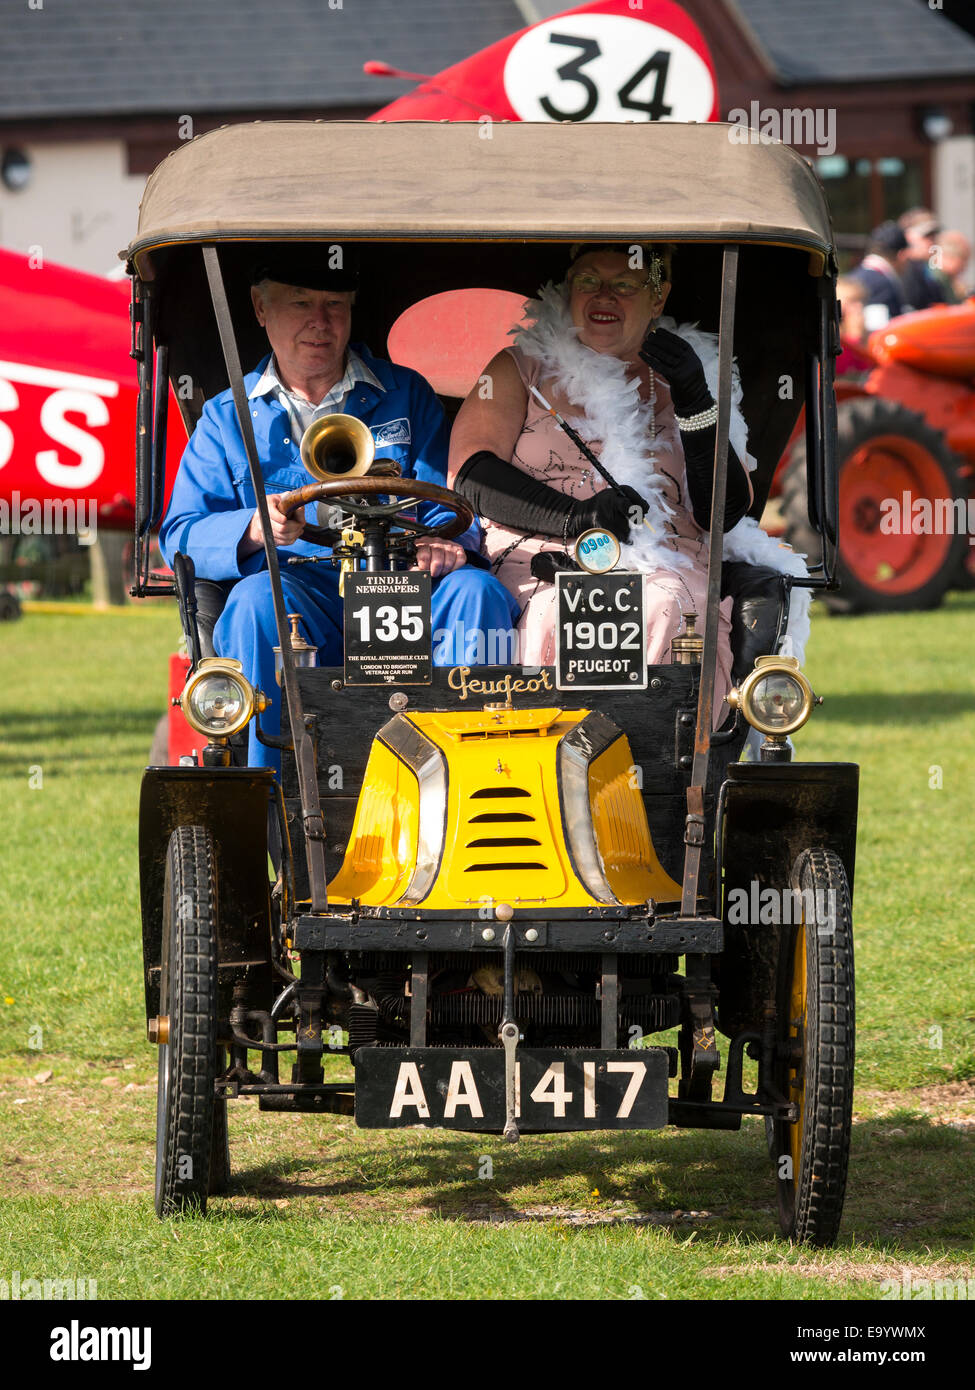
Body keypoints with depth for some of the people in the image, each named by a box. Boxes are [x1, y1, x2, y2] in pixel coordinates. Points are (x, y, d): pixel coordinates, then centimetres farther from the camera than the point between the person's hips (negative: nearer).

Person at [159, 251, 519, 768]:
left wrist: (448, 541, -14)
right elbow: (181, 535, 6)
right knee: (258, 598, -35)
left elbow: (450, 502, 12)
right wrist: (254, 528, -18)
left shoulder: (407, 396, 20)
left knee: (476, 590, -29)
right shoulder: (226, 417, 17)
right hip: (301, 594, -1)